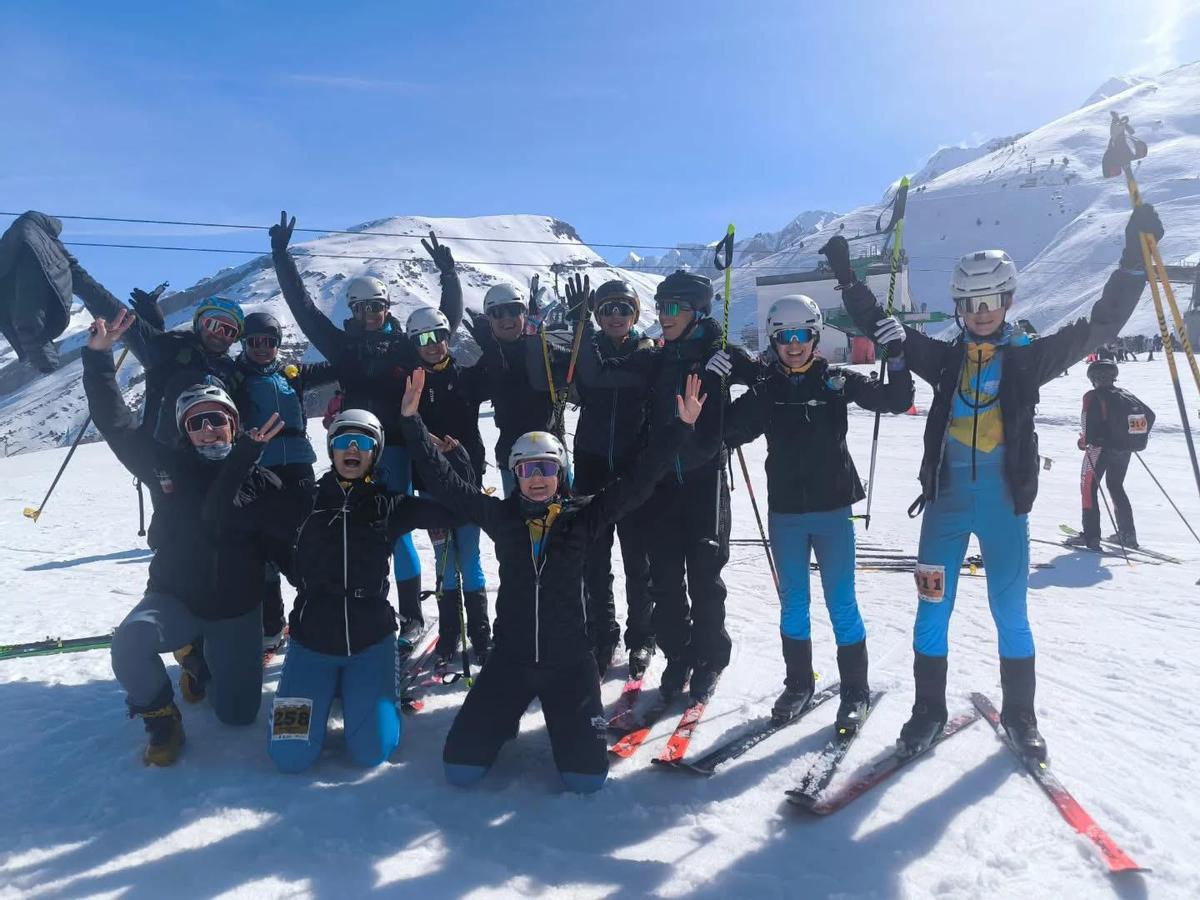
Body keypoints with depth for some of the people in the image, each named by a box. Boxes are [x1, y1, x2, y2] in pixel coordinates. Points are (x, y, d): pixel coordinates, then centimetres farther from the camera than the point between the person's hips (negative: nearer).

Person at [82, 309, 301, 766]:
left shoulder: (261, 483, -7)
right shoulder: (170, 467, -5)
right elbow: (117, 423, -8)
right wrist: (99, 355, -13)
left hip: (237, 611, 0)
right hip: (175, 599, 0)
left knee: (237, 715, 5)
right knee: (131, 640, -35)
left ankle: (200, 660, 39)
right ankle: (163, 722, -4)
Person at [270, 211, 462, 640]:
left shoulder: (405, 344, 5)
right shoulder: (344, 344, 10)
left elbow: (448, 320, 6)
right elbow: (303, 306, 12)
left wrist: (448, 274, -4)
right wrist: (281, 257, 10)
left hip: (394, 447, -3)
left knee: (397, 531, -4)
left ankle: (412, 615, 7)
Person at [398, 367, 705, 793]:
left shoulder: (582, 516, -4)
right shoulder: (500, 515, -2)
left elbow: (639, 482, -10)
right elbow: (442, 480, -1)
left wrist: (680, 426, -16)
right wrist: (412, 421, -6)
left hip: (569, 658, -1)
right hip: (510, 655, 1)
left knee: (585, 776, -3)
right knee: (461, 766, 0)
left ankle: (571, 720, 30)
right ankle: (505, 717, 31)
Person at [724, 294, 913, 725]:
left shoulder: (837, 381, -1)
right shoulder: (764, 392, 3)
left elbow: (896, 401, -3)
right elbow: (728, 433, 0)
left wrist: (896, 356, -19)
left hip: (832, 510, -2)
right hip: (785, 512, 2)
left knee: (841, 602, 5)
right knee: (792, 602, 13)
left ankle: (855, 690, 20)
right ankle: (797, 683, 29)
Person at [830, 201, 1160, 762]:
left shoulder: (1029, 358, 3)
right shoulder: (944, 358, 6)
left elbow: (1099, 327, -2)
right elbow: (879, 326, 8)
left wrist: (1134, 261, -10)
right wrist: (846, 276, 3)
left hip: (1005, 501, -1)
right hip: (947, 498, 1)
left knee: (1010, 614, 7)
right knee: (932, 610, 3)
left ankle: (1019, 714, 26)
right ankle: (929, 709, 19)